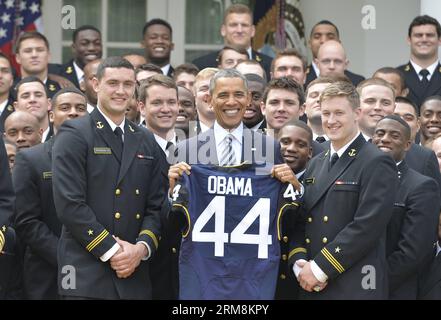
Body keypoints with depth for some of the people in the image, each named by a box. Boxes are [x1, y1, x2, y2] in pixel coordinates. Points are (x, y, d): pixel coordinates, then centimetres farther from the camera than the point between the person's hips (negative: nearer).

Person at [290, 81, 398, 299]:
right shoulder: (316, 164, 16)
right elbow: (300, 221, 14)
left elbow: (367, 226, -15)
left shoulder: (377, 164, -7)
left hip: (355, 288, -6)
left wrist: (320, 268, -14)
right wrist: (299, 263, -4)